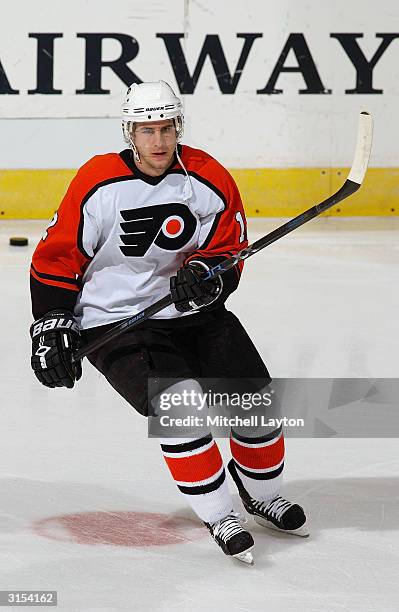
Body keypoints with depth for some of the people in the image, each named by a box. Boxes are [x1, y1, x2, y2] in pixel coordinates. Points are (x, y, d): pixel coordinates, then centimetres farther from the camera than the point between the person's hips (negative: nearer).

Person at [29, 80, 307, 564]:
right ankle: (217, 516, -11)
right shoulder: (98, 184, -14)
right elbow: (56, 258, -7)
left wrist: (205, 275, -22)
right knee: (179, 398, -26)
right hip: (113, 322, -4)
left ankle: (262, 493, 25)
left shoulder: (210, 180, -6)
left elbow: (228, 256, 0)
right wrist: (50, 327, -11)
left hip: (190, 312, 4)